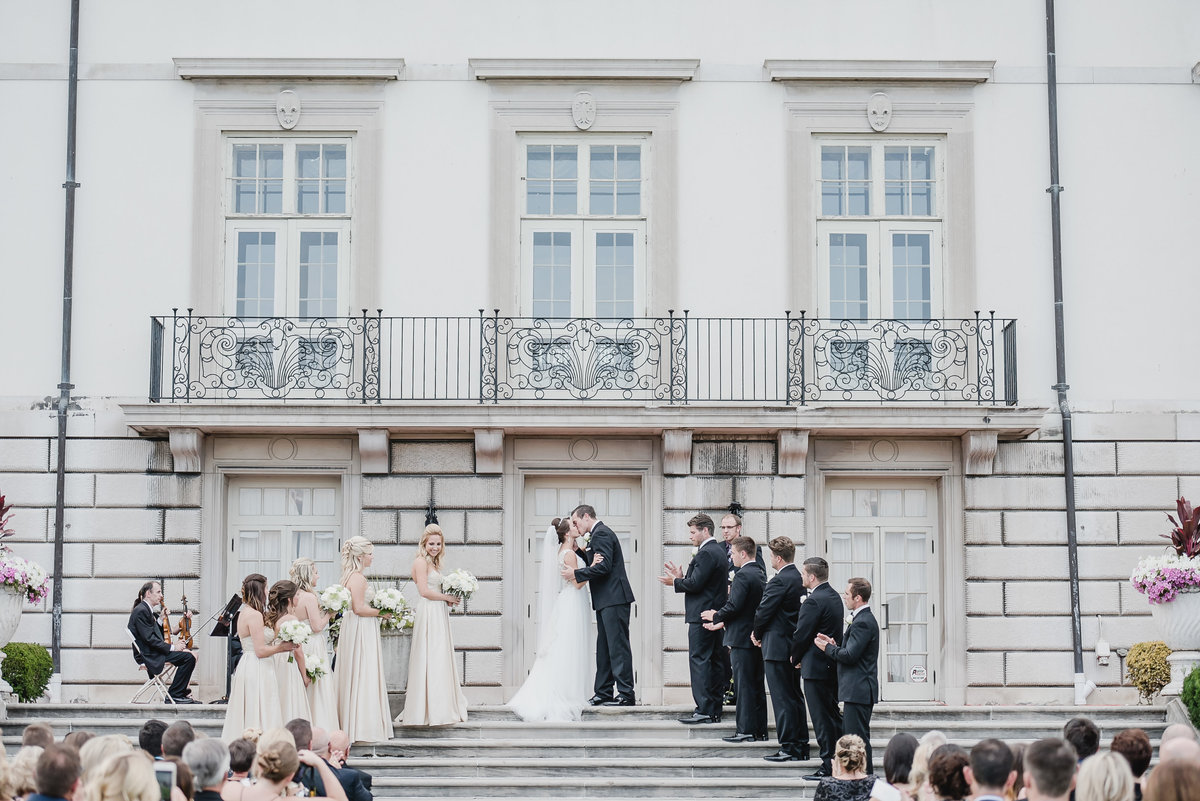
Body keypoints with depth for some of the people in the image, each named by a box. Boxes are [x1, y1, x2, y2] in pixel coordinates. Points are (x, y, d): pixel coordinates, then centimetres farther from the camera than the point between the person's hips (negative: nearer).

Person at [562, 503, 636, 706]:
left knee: (618, 646, -9)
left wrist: (576, 574, -16)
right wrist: (581, 551, 8)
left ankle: (625, 694, -9)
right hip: (606, 601, 11)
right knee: (604, 648, 12)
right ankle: (604, 693, 15)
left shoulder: (601, 534, -11)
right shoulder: (598, 534, 20)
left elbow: (603, 567, -20)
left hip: (614, 600, -11)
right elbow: (595, 563, 21)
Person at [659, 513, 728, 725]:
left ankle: (704, 710, -11)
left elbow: (695, 584, -20)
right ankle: (715, 711, 14)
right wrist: (681, 577, 11)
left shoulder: (705, 554, -15)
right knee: (714, 661, 11)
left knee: (699, 661, -9)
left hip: (702, 616, -10)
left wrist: (675, 582, -4)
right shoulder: (718, 551, 16)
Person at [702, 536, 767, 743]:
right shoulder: (760, 574, 13)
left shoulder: (743, 575, -16)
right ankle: (760, 729, 16)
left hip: (742, 639, -9)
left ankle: (745, 730, -4)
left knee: (744, 685, -6)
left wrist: (716, 616, -3)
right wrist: (722, 623, 19)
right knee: (757, 684, 12)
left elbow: (734, 606, -22)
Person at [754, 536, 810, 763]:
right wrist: (761, 632, 15)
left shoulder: (779, 581, -18)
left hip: (777, 648, -9)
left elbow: (764, 611, -15)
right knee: (795, 696, 14)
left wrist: (757, 634, 4)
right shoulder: (799, 579, 10)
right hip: (795, 646, 9)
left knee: (782, 699, -5)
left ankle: (787, 748, -3)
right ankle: (801, 746, 19)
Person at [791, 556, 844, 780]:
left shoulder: (813, 602, -20)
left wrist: (796, 658, 2)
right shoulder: (834, 596, 10)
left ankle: (828, 765, 0)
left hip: (816, 667, -10)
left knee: (822, 718, -3)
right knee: (832, 713, 17)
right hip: (833, 665, 10)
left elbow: (801, 635, -16)